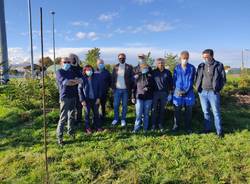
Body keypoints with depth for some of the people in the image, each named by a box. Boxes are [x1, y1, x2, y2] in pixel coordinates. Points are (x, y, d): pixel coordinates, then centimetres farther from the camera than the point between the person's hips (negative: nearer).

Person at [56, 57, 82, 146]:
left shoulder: (72, 71, 16)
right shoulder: (59, 72, -2)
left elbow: (78, 81, 2)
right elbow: (65, 82, -17)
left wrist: (70, 81, -13)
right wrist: (75, 81, -6)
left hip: (73, 96, 6)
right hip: (65, 97, -6)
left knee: (71, 116, 15)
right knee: (63, 118, -6)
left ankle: (70, 131, 29)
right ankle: (59, 136, 1)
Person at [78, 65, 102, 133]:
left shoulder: (96, 77, -1)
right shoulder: (82, 79, -8)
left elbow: (99, 88, 4)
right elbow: (79, 89, -4)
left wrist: (98, 98, -2)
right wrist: (82, 100, -8)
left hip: (95, 99, 2)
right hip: (86, 99, -2)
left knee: (96, 113, 11)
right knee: (87, 113, 8)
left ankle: (97, 126, 26)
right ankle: (88, 128, 20)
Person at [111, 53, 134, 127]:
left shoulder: (129, 67, -1)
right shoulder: (115, 67, 6)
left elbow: (131, 78, -1)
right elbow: (113, 78, 7)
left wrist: (130, 89, -7)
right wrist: (113, 88, 0)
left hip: (125, 90, -1)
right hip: (117, 89, 2)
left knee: (125, 105, 7)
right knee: (116, 105, 7)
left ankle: (123, 119, 21)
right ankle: (116, 118, 23)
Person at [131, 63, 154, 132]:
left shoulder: (150, 76, 3)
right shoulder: (137, 76, 2)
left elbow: (153, 86, 11)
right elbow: (134, 87, 5)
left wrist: (148, 88, -9)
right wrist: (133, 97, 1)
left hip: (148, 98, 1)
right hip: (139, 97, -1)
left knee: (146, 114, 9)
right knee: (138, 114, -3)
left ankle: (145, 128, 20)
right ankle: (136, 128, 7)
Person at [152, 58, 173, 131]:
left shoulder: (167, 72, 5)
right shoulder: (154, 72, 3)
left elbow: (171, 82, 12)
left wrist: (170, 90, 7)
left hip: (164, 93, 1)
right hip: (155, 93, -1)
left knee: (162, 109, 8)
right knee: (154, 109, 1)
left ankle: (160, 124, 19)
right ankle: (153, 124, 11)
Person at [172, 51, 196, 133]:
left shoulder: (192, 68, 0)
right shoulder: (177, 68, 4)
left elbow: (191, 80, -2)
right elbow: (174, 80, 4)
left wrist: (186, 90, -11)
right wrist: (178, 90, -8)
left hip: (188, 92, 0)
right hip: (178, 92, 0)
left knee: (188, 110, 7)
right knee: (177, 110, 5)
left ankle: (187, 127, 20)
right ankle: (176, 125, 19)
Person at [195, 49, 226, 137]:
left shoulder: (219, 65, -1)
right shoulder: (201, 66, 8)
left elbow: (223, 79, 2)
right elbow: (197, 78, 16)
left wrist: (217, 88, -3)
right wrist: (198, 87, 6)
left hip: (213, 93, -3)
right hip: (202, 92, 4)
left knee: (216, 112, 0)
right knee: (206, 112, 11)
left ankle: (219, 131, 11)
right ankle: (207, 128, 23)